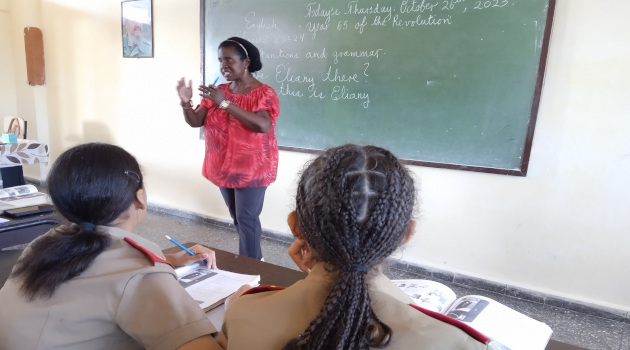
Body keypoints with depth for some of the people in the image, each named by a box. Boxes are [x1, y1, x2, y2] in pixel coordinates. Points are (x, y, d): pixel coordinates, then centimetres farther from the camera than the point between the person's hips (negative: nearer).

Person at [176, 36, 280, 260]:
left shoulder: (264, 93, -12)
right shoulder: (218, 91, 6)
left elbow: (262, 126, -30)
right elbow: (195, 122, 1)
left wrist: (225, 103, -32)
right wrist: (186, 102, -21)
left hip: (252, 169, -6)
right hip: (224, 168, 7)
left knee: (246, 219, -5)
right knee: (238, 218, 16)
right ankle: (255, 259, 33)